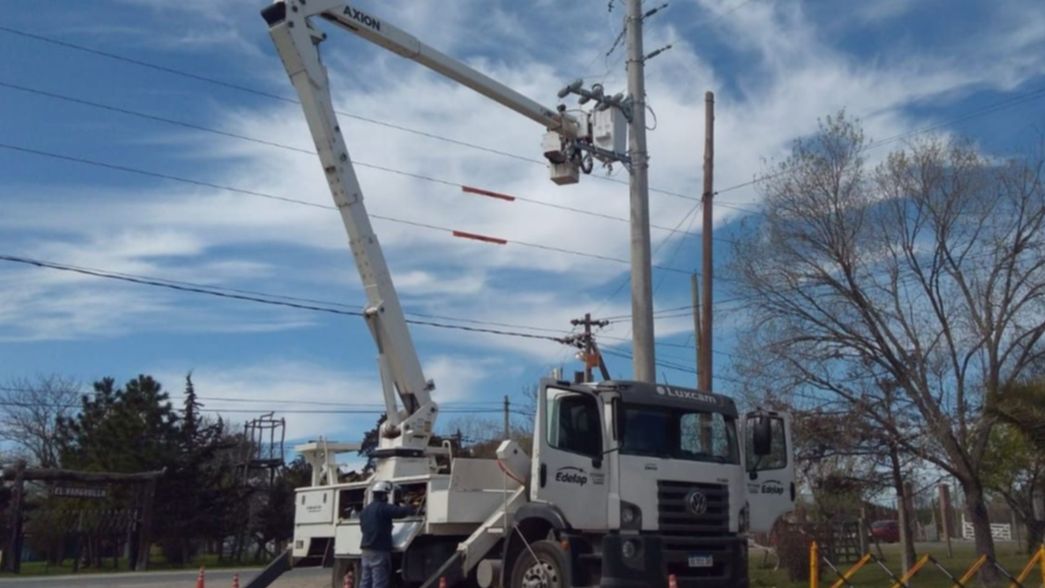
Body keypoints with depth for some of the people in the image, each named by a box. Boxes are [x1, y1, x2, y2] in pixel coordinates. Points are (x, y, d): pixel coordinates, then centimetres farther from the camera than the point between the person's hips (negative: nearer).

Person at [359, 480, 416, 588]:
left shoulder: (365, 510, 16)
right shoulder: (383, 508, -11)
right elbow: (401, 511, -20)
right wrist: (413, 510, -1)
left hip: (366, 550, 8)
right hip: (379, 550, -8)